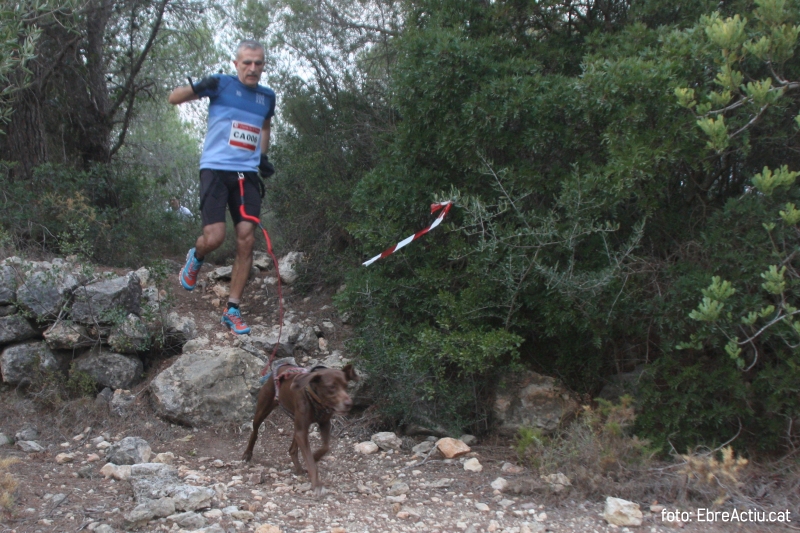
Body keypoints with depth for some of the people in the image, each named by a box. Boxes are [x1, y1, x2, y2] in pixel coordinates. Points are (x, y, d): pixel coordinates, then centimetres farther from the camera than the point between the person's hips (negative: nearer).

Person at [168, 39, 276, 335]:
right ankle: (195, 259, 24)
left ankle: (232, 310, 5)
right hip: (215, 170, -4)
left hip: (247, 174, 4)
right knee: (214, 238, -14)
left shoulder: (268, 97, 13)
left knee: (246, 241, -4)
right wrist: (198, 86, -22)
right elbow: (173, 98, -2)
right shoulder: (221, 84, -2)